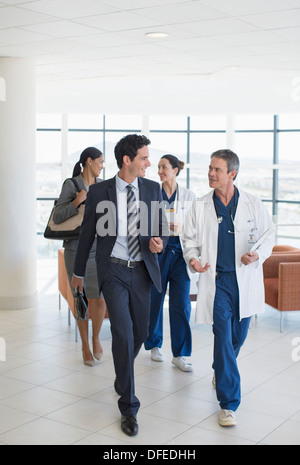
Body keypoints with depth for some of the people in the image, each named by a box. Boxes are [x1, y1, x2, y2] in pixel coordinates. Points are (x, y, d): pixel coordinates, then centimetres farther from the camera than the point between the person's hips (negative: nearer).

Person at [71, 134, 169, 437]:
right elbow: (87, 233, 4)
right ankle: (128, 407, -1)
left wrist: (159, 242, -17)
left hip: (142, 270, 4)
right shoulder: (99, 192, -5)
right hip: (113, 269, -3)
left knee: (140, 332, 13)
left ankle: (122, 376, 45)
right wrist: (78, 271, 12)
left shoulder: (153, 189, 3)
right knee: (123, 333, -12)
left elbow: (161, 228, 7)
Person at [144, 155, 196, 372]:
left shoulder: (190, 196, 4)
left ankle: (180, 354, 7)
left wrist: (181, 229, -11)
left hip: (180, 252, 0)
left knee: (182, 304, -3)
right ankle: (155, 346, 27)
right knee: (155, 301, 7)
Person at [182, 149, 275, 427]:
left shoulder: (253, 205, 1)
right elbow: (190, 239, 8)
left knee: (238, 336, 14)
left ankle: (220, 372, 46)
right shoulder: (199, 207, 2)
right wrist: (193, 258, -13)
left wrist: (258, 253, -13)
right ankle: (229, 403, -4)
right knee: (223, 336, -9)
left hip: (245, 279, 2)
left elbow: (269, 235, 7)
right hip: (216, 279, -1)